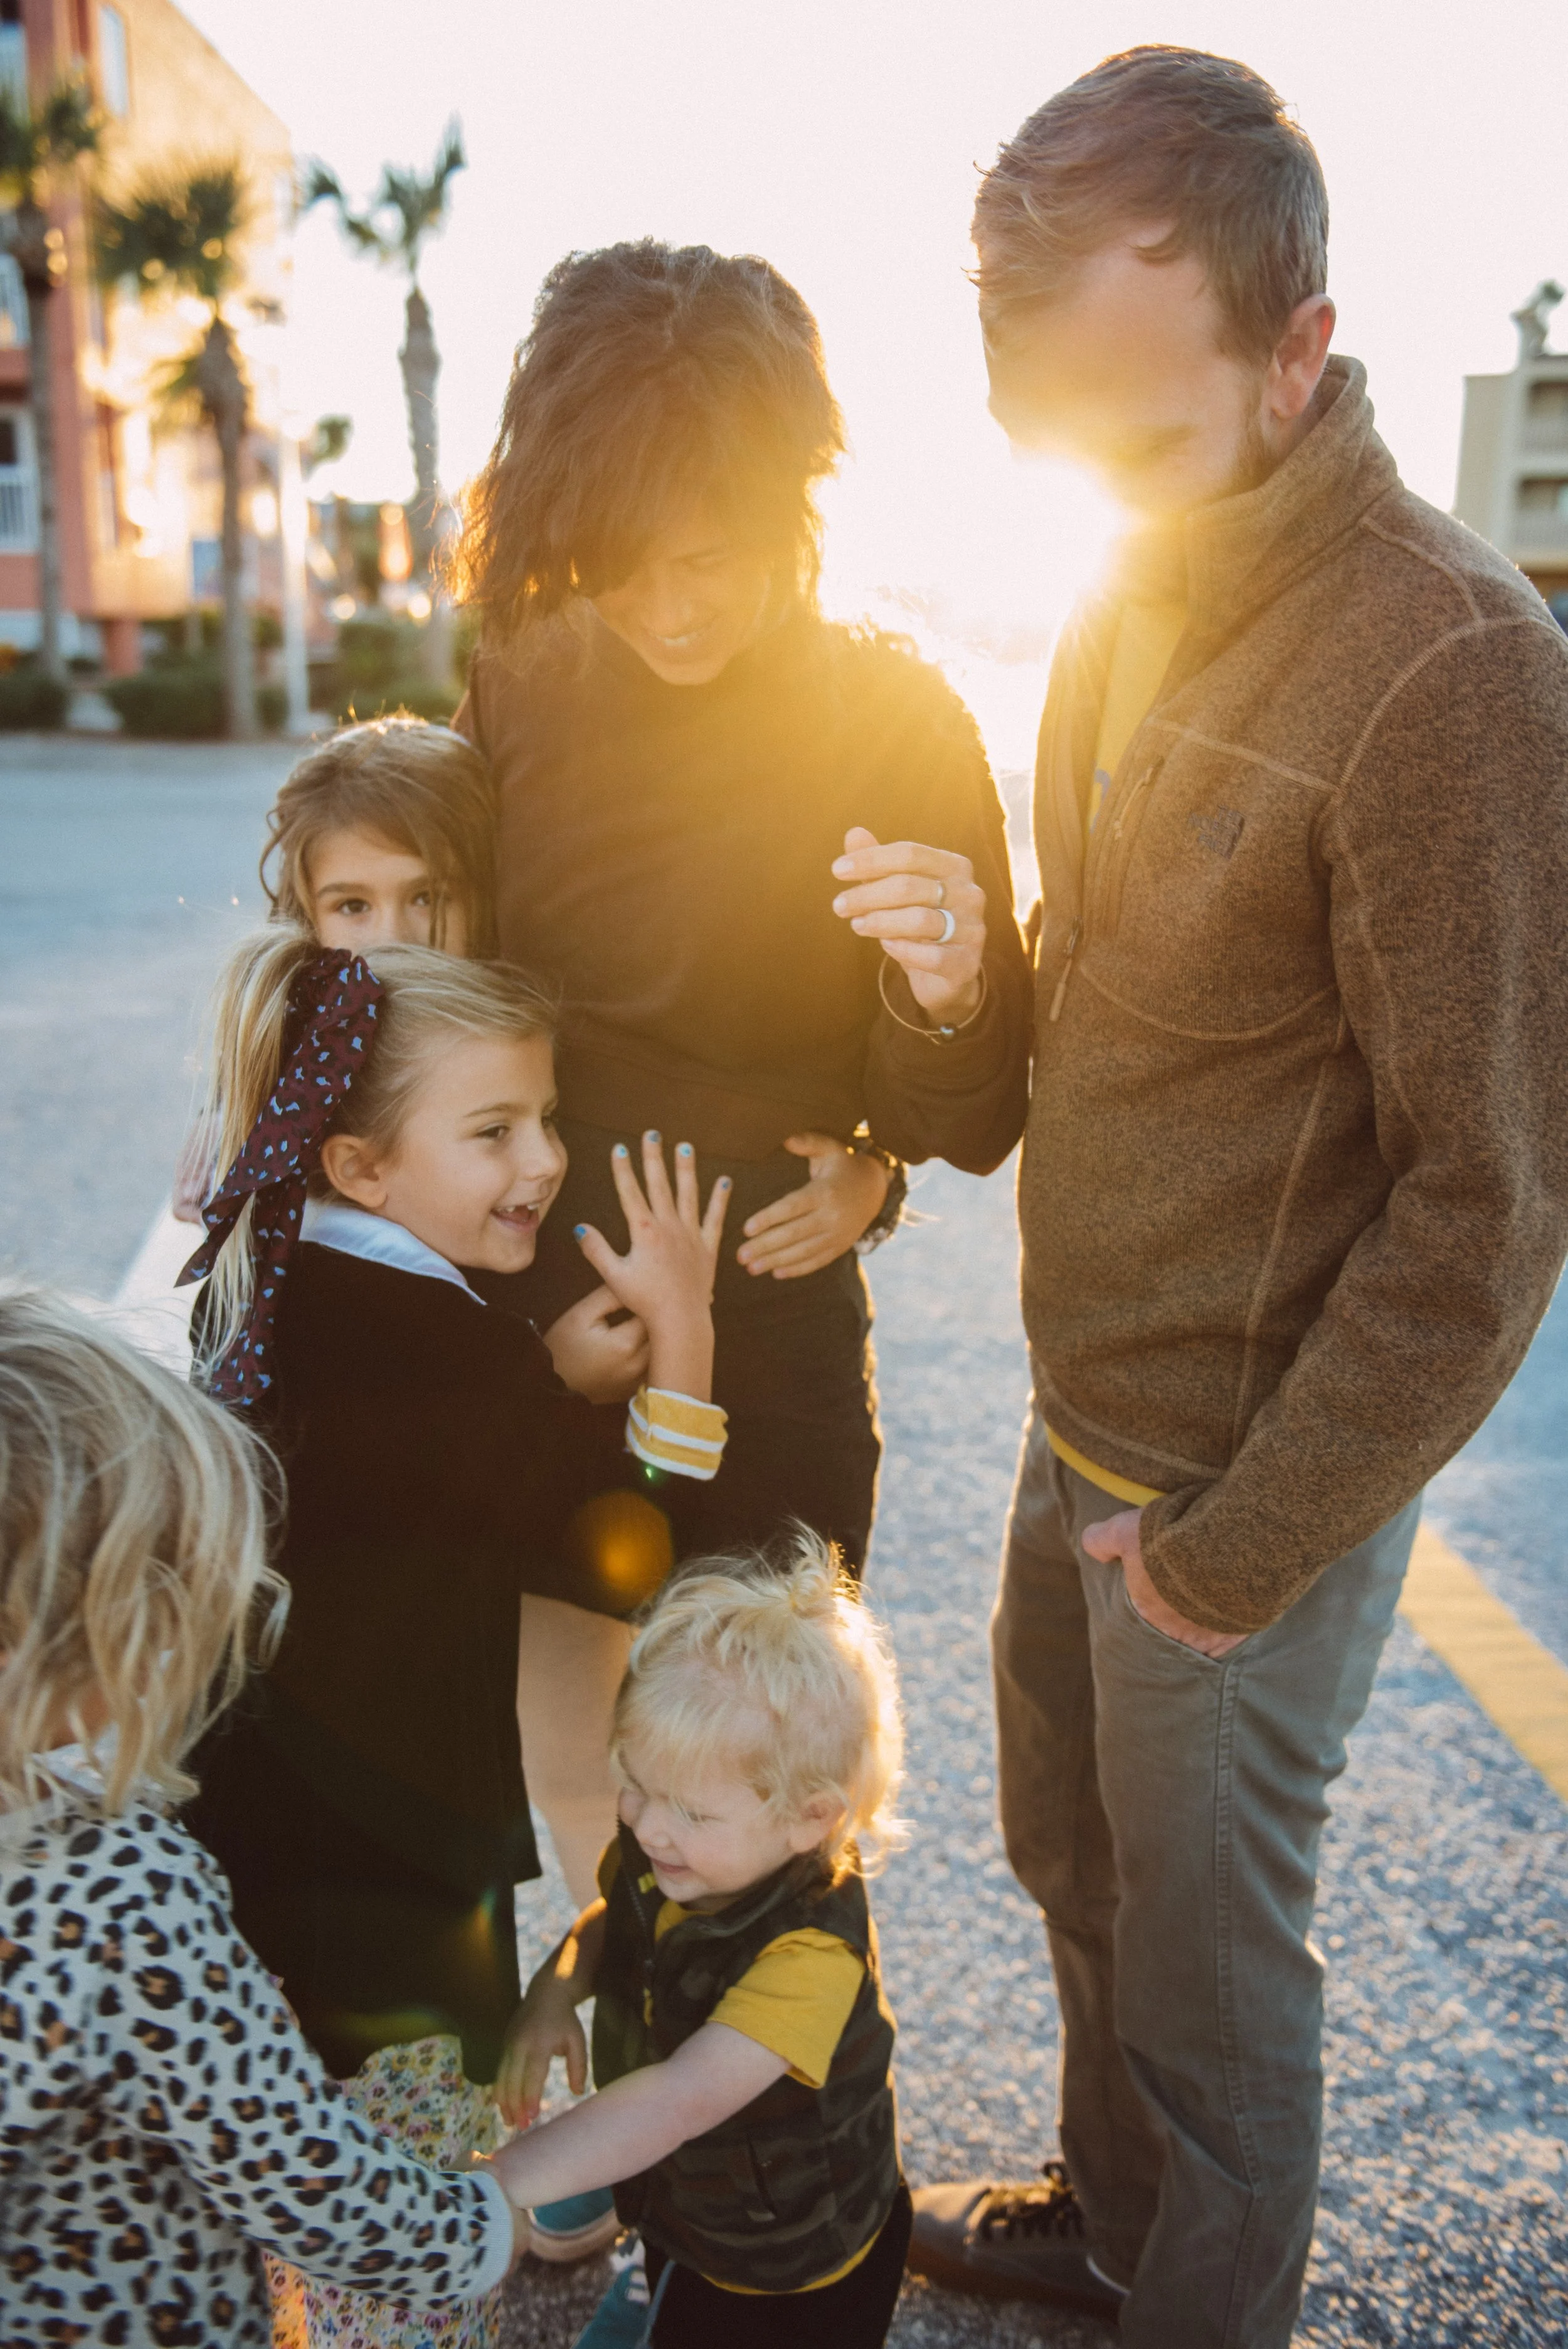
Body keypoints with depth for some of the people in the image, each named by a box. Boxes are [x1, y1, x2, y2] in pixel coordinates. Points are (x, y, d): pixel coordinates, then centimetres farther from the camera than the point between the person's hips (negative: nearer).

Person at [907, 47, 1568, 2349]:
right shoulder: (1129, 599, 5)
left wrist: (1235, 1556, -16)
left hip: (1248, 1480, -8)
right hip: (1080, 1419, 8)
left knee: (1207, 1949, 14)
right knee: (1070, 1856, 25)